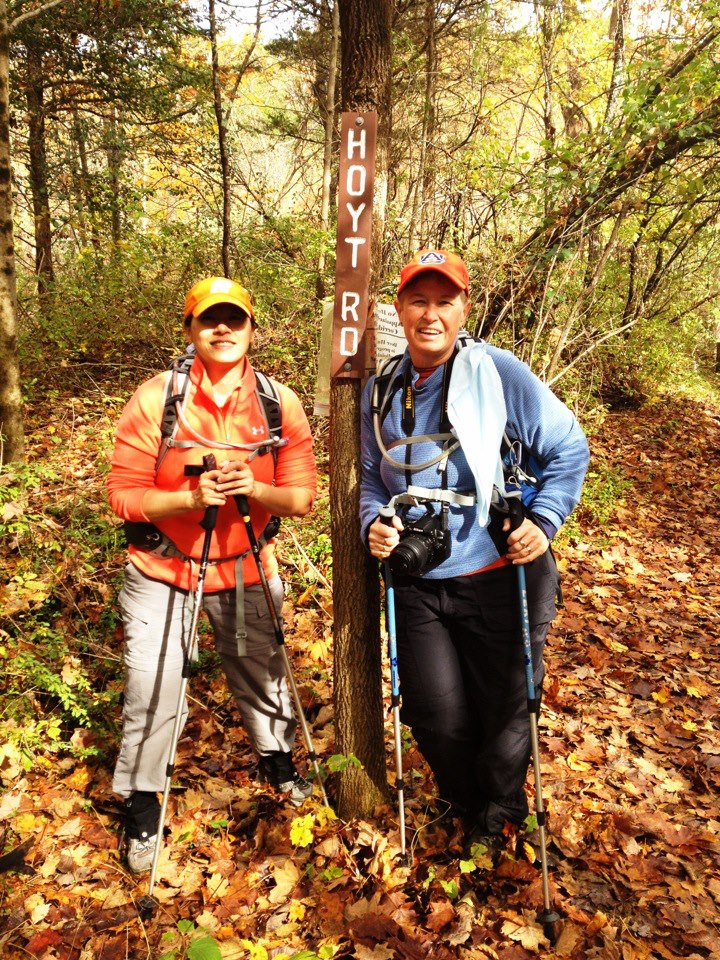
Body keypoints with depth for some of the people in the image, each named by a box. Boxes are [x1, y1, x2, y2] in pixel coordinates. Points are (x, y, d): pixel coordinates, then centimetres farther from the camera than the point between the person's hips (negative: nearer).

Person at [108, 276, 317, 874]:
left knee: (262, 672, 17)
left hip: (247, 569, 2)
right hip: (161, 571, -1)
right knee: (152, 688, -1)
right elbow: (125, 495, -13)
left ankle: (278, 760, 46)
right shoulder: (154, 398, -12)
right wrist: (192, 498, -29)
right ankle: (142, 806, 25)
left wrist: (256, 489, -26)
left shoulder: (281, 403, -7)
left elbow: (302, 497, -6)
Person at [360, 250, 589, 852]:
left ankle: (499, 820, 44)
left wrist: (544, 520, -13)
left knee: (504, 710, 14)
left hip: (499, 577, -3)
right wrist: (375, 521, -4)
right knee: (436, 713, 9)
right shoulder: (381, 392, 4)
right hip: (418, 582, 3)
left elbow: (568, 448, -3)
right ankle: (464, 808, 42)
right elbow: (372, 478, 15)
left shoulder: (498, 372, -10)